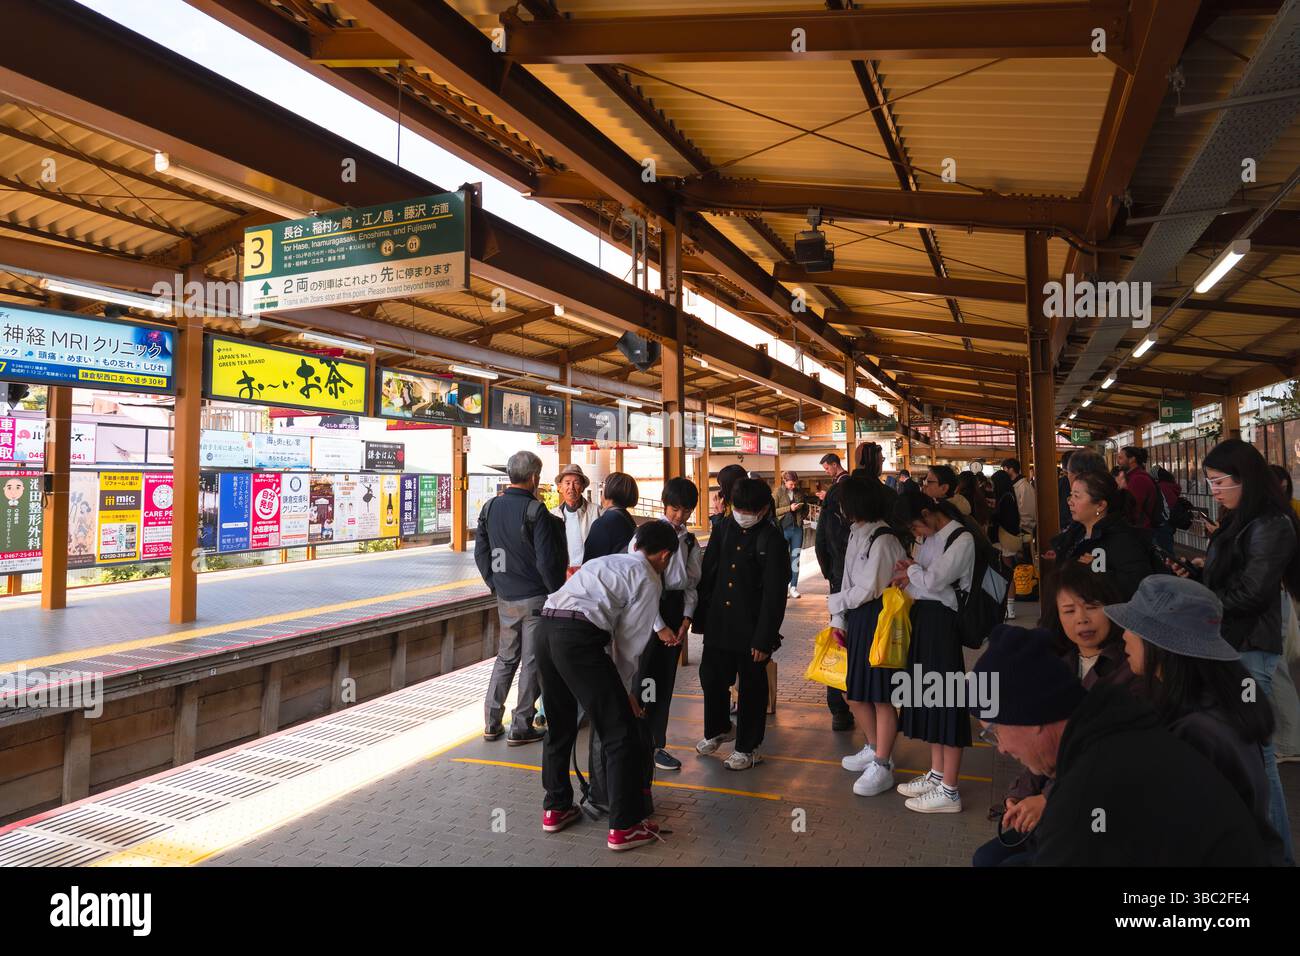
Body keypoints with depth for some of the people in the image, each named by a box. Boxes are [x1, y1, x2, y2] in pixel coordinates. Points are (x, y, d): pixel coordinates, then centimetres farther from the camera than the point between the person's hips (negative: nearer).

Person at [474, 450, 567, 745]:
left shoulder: (490, 508, 4)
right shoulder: (535, 511, -16)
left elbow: (481, 553, 9)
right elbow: (547, 560, -17)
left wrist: (496, 585, 17)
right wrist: (557, 592, -5)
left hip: (505, 598, 6)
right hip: (535, 597, -6)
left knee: (506, 657, 18)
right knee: (532, 661, 5)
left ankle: (491, 723, 20)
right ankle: (521, 727, 11)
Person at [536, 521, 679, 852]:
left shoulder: (607, 562, 30)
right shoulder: (649, 580, 8)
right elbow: (630, 642, 6)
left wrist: (619, 688, 36)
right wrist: (624, 690, 21)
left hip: (546, 625, 8)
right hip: (579, 636, -8)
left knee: (560, 725, 25)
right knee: (621, 734, 6)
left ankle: (556, 808, 39)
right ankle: (624, 827, 14)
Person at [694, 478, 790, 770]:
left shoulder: (771, 540, -11)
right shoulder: (724, 529, 4)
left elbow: (774, 595, -11)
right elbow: (707, 574, 8)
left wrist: (764, 638, -14)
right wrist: (701, 618, 6)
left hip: (751, 626, -5)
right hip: (718, 622, 5)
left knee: (752, 687, 9)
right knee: (711, 676, 14)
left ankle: (748, 747, 26)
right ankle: (719, 729, 39)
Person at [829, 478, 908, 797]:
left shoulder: (882, 540, -17)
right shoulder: (856, 534, 11)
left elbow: (868, 590, -17)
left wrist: (836, 602, -2)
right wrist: (838, 619, 9)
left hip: (878, 621, -9)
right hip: (857, 619, 9)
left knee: (880, 695, 1)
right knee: (854, 691, 15)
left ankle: (882, 767, 14)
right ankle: (874, 749, 35)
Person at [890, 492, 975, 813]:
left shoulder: (961, 539, -14)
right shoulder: (929, 537, 12)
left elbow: (933, 581, -19)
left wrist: (911, 569, -1)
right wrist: (910, 575, -7)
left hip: (942, 621, -9)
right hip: (921, 617, 9)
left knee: (945, 701, -3)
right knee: (929, 695, 15)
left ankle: (948, 792, 6)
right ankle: (937, 774, 29)